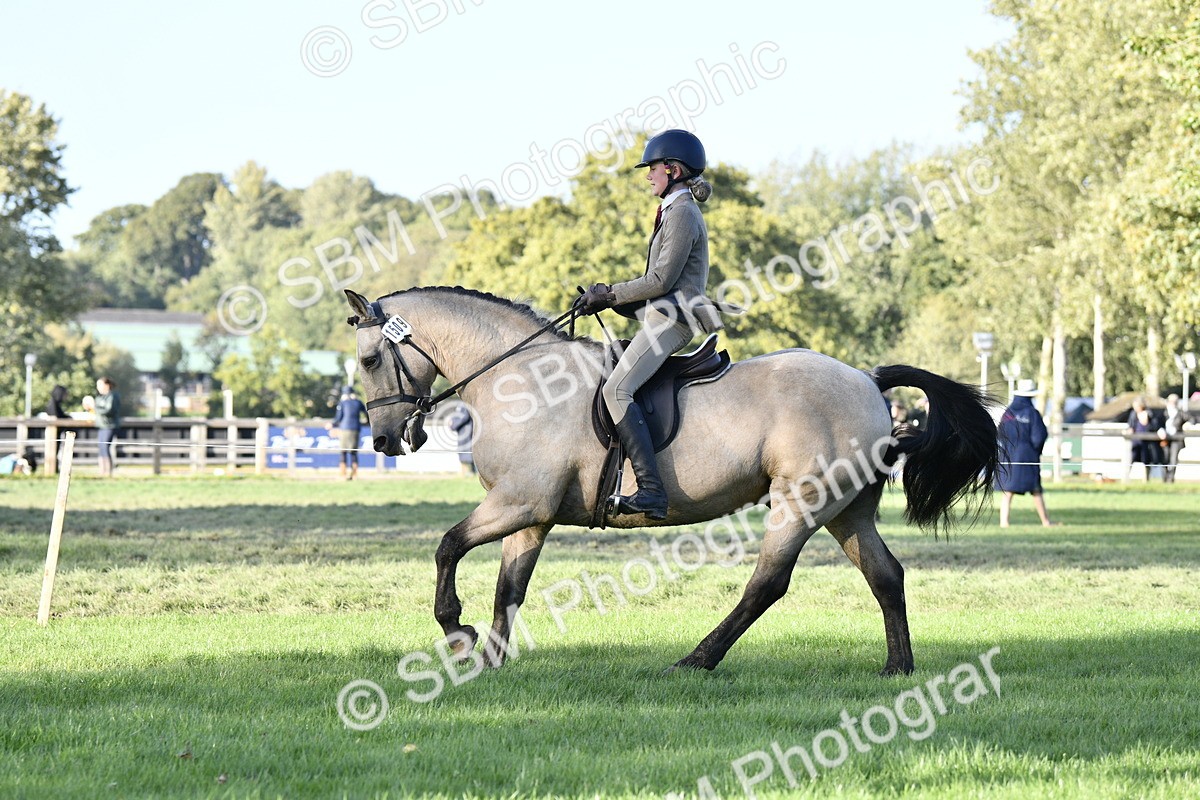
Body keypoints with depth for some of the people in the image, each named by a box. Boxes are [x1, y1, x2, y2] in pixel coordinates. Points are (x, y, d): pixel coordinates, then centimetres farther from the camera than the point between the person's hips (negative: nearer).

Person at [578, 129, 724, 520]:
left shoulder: (682, 214, -11)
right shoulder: (675, 212, 21)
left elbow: (661, 280, -17)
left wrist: (610, 294, -7)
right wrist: (608, 293, 12)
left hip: (670, 318, -11)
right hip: (663, 316, 11)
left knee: (616, 390, -25)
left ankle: (652, 490, -35)